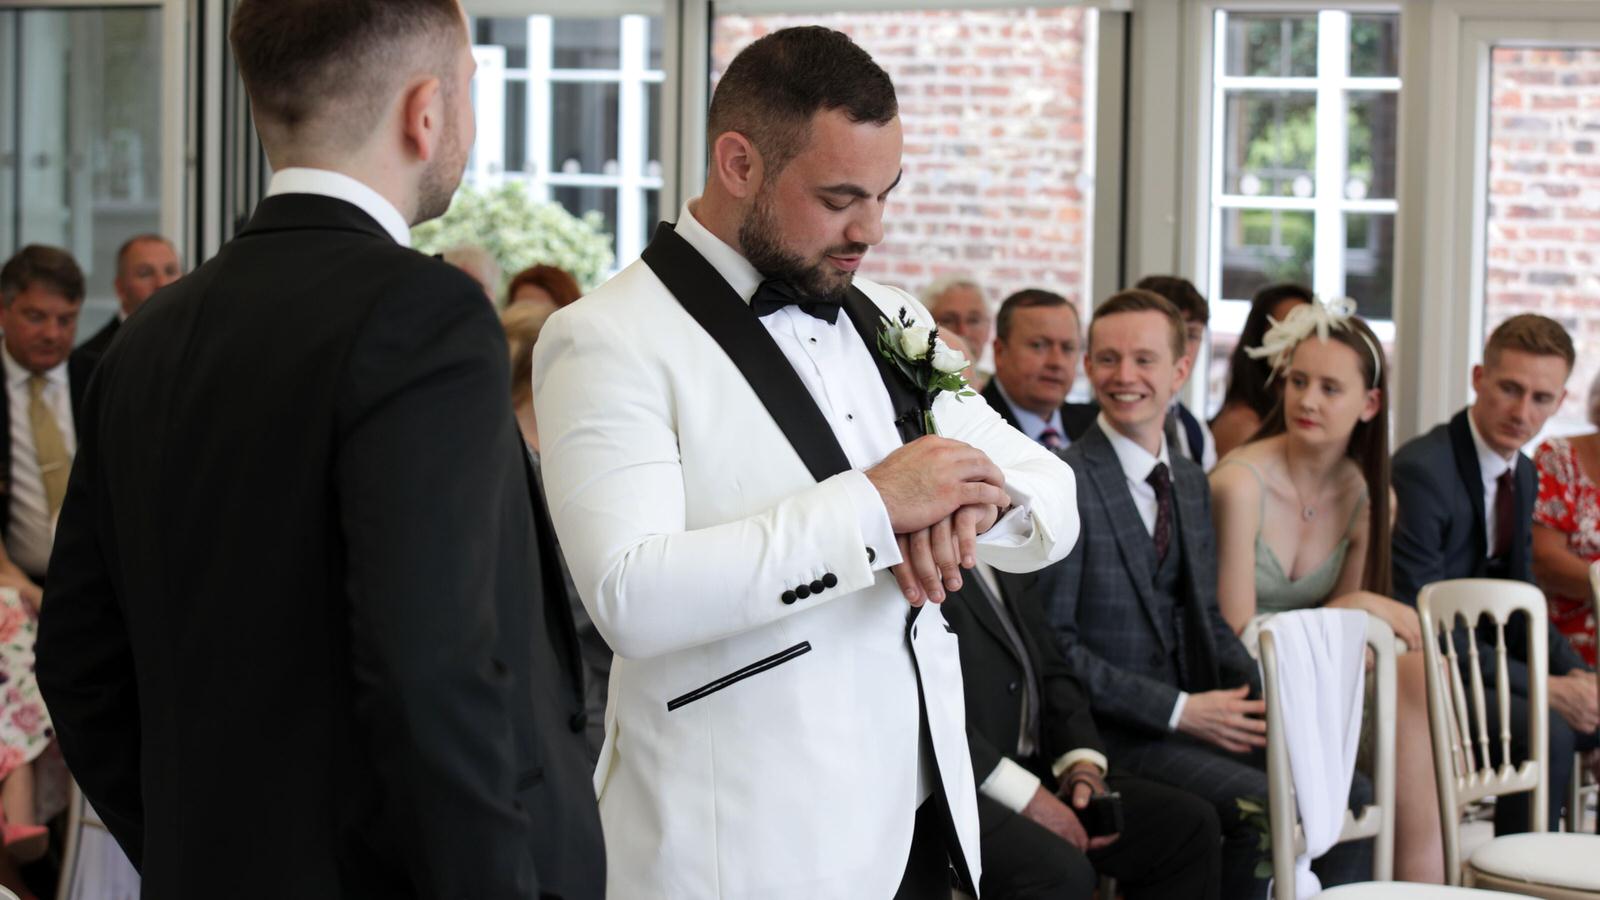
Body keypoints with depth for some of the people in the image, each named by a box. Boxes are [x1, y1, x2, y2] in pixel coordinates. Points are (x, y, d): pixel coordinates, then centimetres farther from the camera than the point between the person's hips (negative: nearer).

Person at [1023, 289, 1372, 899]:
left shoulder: (1192, 484, 16)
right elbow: (1052, 644, -14)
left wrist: (1267, 699, -2)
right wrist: (1179, 710, -17)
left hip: (1193, 714, 8)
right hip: (1113, 733, -8)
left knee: (1349, 792, -9)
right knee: (1267, 805, -27)